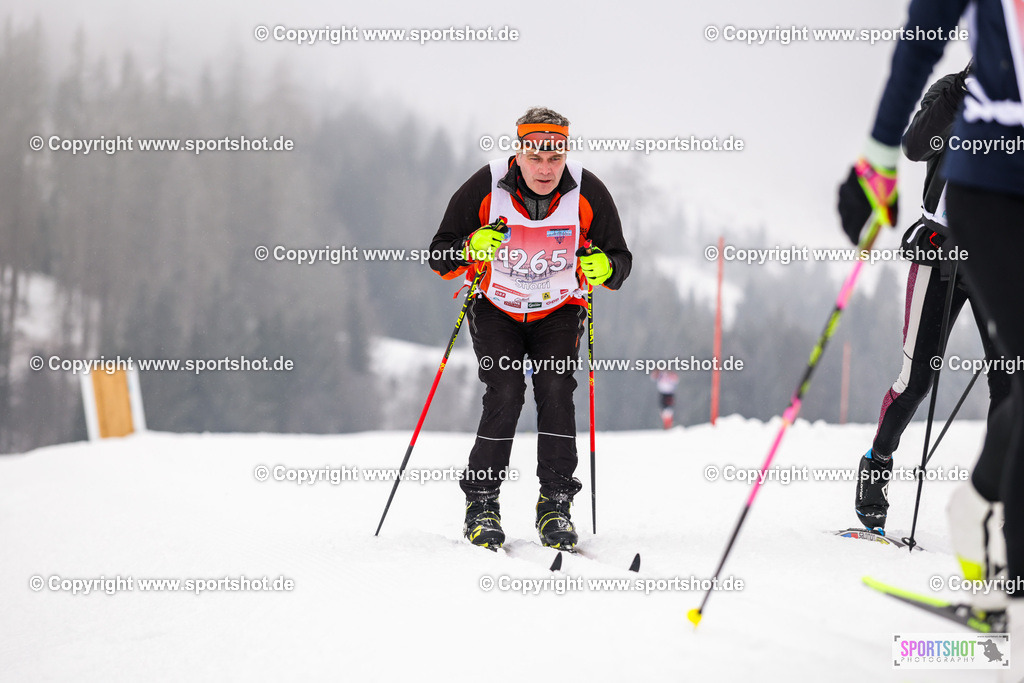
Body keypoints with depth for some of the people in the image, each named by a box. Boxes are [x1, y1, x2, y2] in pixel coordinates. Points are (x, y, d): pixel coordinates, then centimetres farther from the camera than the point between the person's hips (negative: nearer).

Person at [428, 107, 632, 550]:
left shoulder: (587, 193, -18)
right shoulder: (486, 189, -21)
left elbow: (620, 259, -7)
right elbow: (440, 259, -14)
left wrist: (605, 267, -30)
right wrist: (471, 248, -35)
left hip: (559, 311, 1)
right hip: (496, 310, -1)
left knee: (556, 392, -18)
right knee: (505, 394, -18)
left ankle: (555, 505, -11)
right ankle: (482, 504, -7)